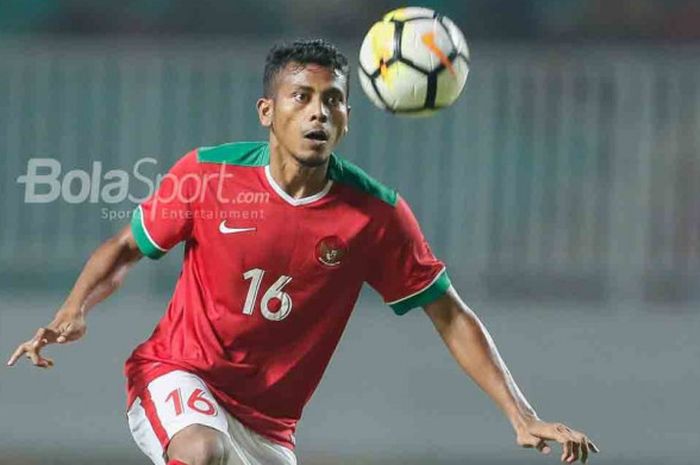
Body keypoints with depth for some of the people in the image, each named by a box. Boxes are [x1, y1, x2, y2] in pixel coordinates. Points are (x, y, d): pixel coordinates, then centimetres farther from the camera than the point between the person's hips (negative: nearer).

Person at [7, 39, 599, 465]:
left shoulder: (376, 213, -9)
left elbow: (452, 317, -2)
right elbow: (125, 249, 5)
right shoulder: (210, 173, -10)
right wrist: (72, 314, -14)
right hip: (178, 374, -3)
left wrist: (524, 417, -9)